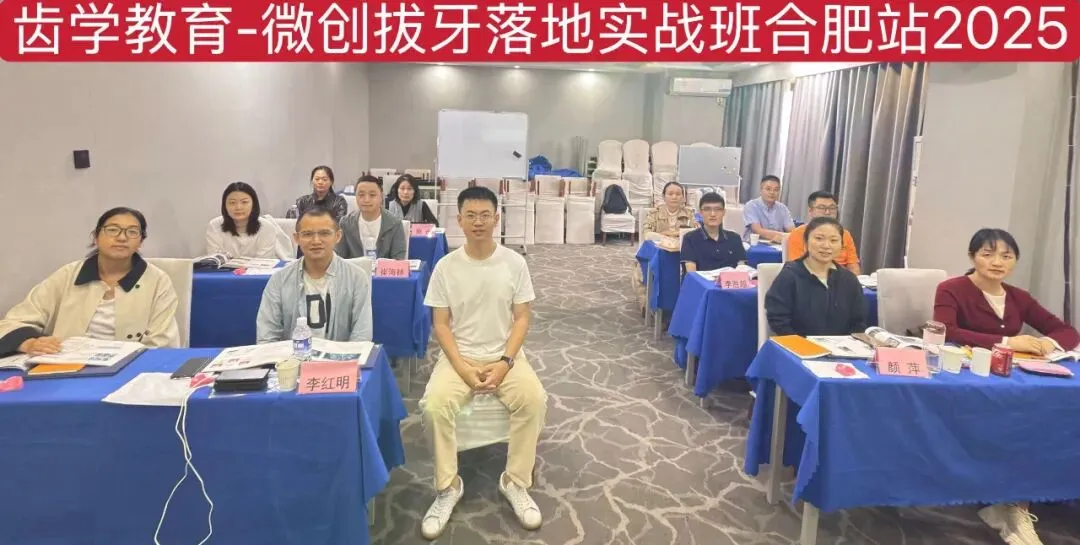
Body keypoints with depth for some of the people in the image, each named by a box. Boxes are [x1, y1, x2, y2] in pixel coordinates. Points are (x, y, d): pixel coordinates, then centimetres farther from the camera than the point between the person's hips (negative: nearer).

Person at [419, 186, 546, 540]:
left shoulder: (514, 263, -4)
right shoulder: (445, 267, -4)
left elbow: (521, 319, -2)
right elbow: (441, 325, -3)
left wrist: (505, 363, -15)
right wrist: (464, 368, -16)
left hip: (505, 355, 0)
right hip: (459, 356, 0)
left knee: (534, 400, -26)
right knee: (435, 405, -27)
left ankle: (515, 482, -5)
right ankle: (448, 487, -6)